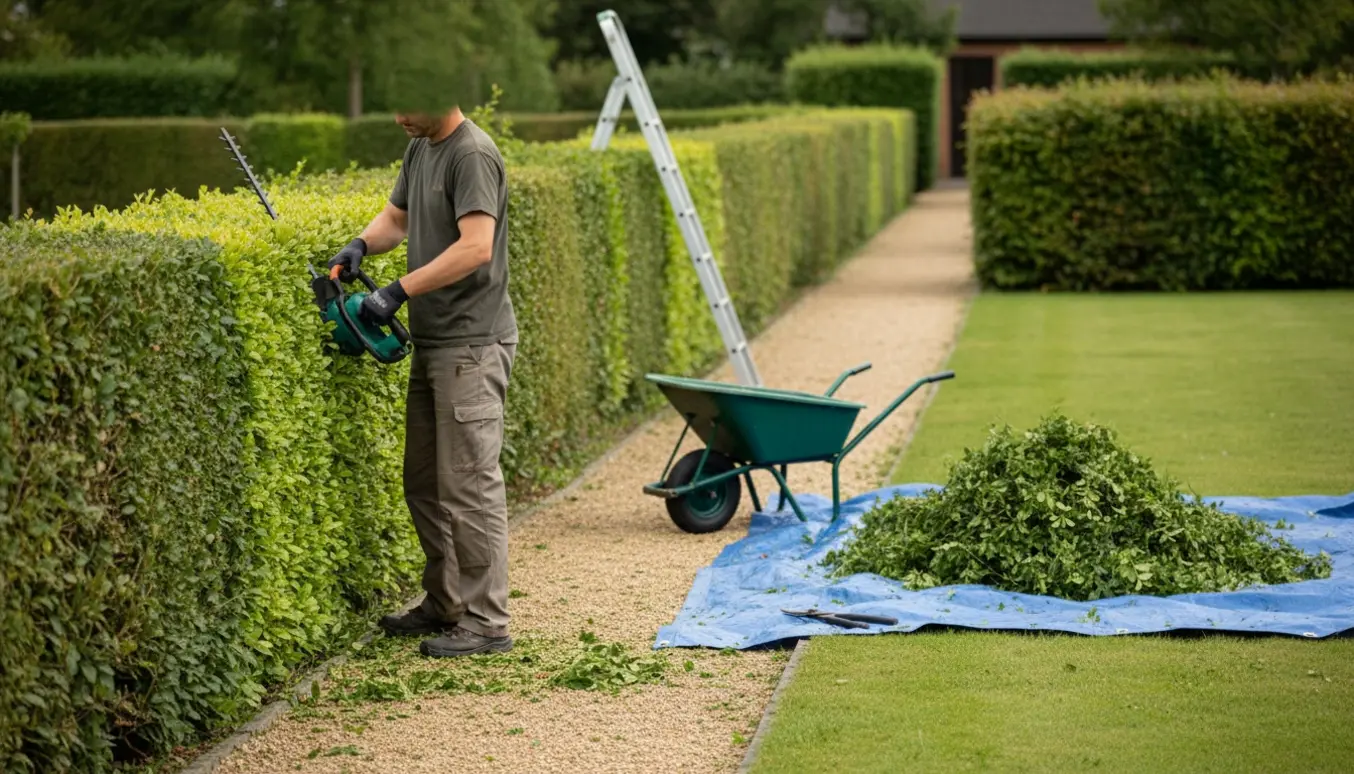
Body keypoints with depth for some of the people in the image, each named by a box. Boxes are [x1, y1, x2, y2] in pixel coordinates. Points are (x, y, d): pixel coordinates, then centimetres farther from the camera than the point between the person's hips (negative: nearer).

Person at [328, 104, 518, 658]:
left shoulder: (472, 155, -16)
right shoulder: (420, 148, 14)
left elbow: (476, 247, -26)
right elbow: (397, 218, 23)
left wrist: (399, 292, -24)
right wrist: (361, 245, 1)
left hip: (472, 347, -10)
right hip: (432, 344, 10)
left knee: (469, 484, -8)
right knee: (424, 484, 15)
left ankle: (486, 622, -4)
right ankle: (444, 604, 26)